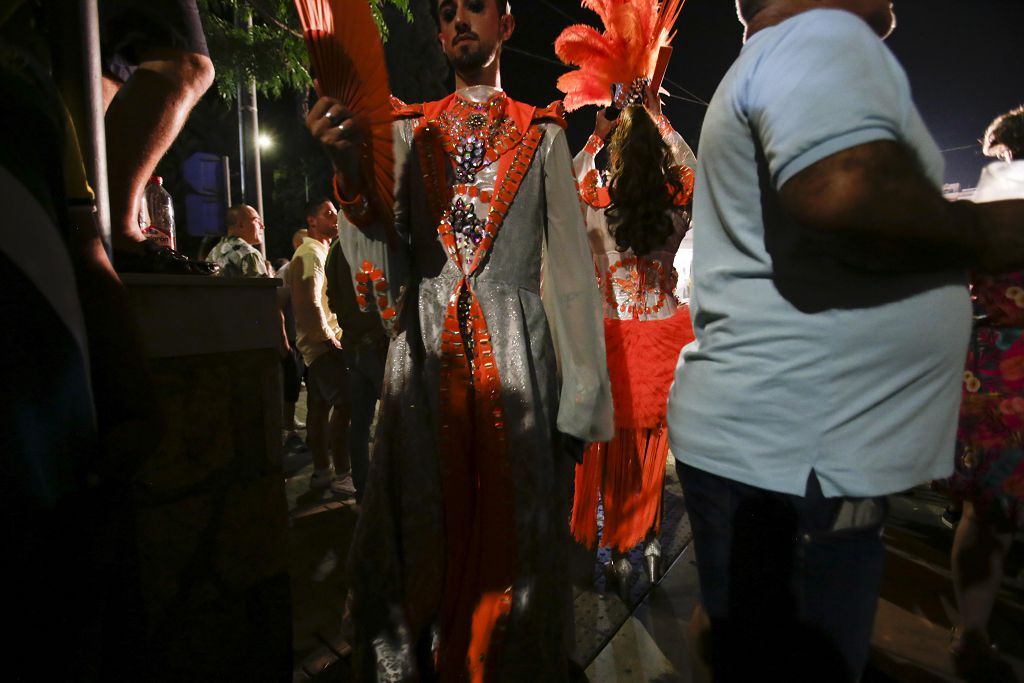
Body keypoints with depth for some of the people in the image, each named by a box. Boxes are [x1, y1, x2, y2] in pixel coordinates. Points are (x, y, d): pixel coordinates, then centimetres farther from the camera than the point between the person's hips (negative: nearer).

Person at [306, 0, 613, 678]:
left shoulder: (543, 134, 10)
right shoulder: (409, 131, 13)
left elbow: (572, 268, 2)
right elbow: (386, 265, 3)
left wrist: (581, 396, -5)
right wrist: (350, 167, -13)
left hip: (517, 354, 0)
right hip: (427, 355, 1)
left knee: (511, 536, 8)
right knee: (426, 531, 10)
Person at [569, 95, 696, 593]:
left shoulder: (598, 202, -7)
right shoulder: (676, 204, -2)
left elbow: (572, 181, 14)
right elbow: (692, 168, 19)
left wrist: (597, 135, 18)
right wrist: (660, 121, 24)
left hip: (615, 336, -1)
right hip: (664, 332, 2)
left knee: (615, 444, 9)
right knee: (654, 439, 14)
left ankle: (618, 551, 21)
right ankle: (650, 537, 26)